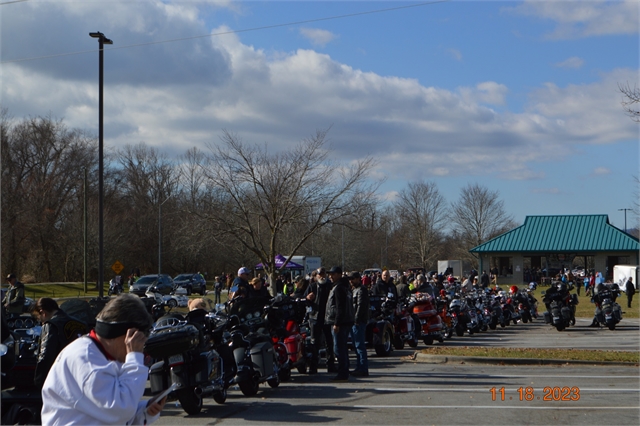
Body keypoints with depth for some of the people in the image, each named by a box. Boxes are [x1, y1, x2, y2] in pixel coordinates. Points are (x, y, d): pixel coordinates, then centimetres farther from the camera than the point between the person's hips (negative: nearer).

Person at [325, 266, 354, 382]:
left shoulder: (339, 288, -13)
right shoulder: (346, 287, 18)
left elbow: (340, 308, -20)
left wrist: (336, 323, -21)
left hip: (340, 323, -10)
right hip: (346, 322, 10)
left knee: (339, 348, -8)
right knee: (342, 348, 15)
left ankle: (342, 374, -8)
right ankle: (344, 373, 19)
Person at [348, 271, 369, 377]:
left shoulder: (361, 290, -10)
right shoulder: (355, 289, 21)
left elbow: (361, 305, -18)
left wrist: (356, 320, -22)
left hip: (359, 322, -11)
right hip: (354, 321, 11)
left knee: (359, 345, -11)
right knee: (356, 345, 13)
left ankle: (363, 369, -11)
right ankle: (359, 367, 19)